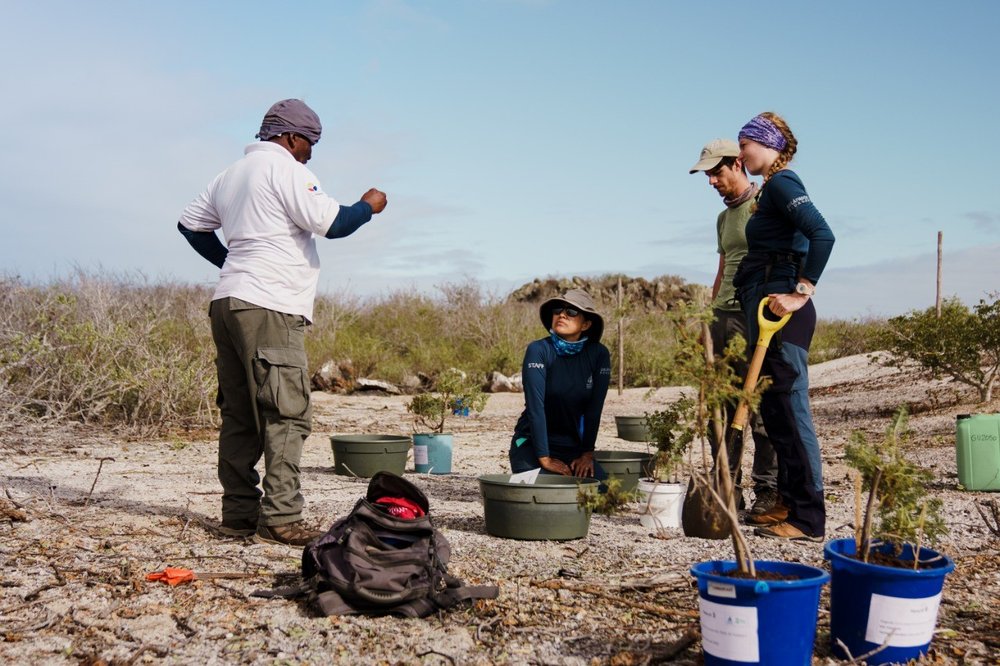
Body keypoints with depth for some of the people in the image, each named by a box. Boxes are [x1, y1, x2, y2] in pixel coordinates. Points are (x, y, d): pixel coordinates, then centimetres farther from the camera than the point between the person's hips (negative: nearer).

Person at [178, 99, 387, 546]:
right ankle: (280, 519, -10)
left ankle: (239, 514, 12)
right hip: (268, 308, -9)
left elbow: (191, 223, 29)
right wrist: (369, 206, 5)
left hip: (228, 303, 9)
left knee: (239, 415, 9)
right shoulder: (284, 167, -4)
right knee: (286, 415, -9)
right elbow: (332, 223, -12)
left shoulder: (231, 174, 23)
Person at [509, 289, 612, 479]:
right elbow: (535, 406, -21)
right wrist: (544, 458, -23)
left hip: (572, 444, 3)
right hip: (532, 444, -3)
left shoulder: (599, 354, -6)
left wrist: (587, 453, -6)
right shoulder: (539, 351, -16)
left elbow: (594, 408, -5)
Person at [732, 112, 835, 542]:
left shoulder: (781, 182, -10)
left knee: (790, 411, -7)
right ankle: (789, 504, 23)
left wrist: (801, 293, -23)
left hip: (782, 312, -10)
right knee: (774, 410, 14)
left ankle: (808, 520, -1)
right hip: (765, 311, 10)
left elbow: (822, 234, -24)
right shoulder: (772, 188, 19)